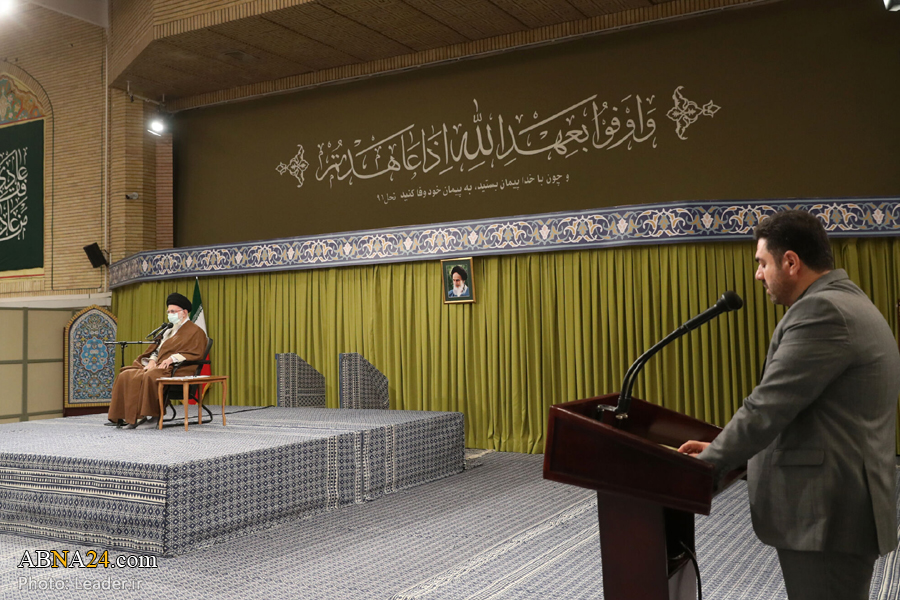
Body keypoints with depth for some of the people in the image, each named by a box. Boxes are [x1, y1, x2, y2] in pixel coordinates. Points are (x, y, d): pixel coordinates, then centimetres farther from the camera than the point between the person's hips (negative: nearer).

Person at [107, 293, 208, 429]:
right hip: (158, 366, 8)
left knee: (149, 377, -35)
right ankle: (120, 417, -15)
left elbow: (196, 354, -13)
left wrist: (172, 358, -21)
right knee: (126, 375, -9)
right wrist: (152, 360, 1)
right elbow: (156, 349, 23)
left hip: (176, 370, -8)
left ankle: (142, 415, -30)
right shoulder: (169, 331, 26)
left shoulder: (195, 332, 0)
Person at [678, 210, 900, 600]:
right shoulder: (847, 303, 16)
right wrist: (721, 448, 13)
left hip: (828, 517, -10)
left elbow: (767, 406, -20)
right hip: (834, 508, 10)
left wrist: (706, 464, -8)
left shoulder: (822, 310, -18)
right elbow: (788, 408, 18)